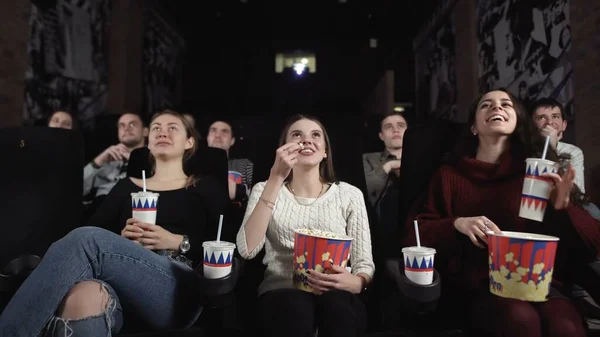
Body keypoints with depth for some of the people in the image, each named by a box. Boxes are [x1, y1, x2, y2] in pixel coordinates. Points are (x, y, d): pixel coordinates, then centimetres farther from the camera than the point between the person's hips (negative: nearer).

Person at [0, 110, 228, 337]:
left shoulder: (206, 188, 19)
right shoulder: (128, 186, 27)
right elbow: (95, 229, 14)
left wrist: (178, 242, -5)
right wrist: (120, 240, -6)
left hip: (179, 289, -2)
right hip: (121, 283, 2)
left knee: (85, 240, -29)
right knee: (81, 297, -39)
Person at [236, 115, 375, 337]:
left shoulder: (349, 194, 7)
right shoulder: (265, 190, 7)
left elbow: (364, 263, 6)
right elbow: (247, 249, -11)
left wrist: (354, 283, -20)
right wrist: (275, 179, -15)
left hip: (334, 294, 0)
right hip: (282, 293, 0)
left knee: (337, 306, -34)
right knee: (295, 307, -34)